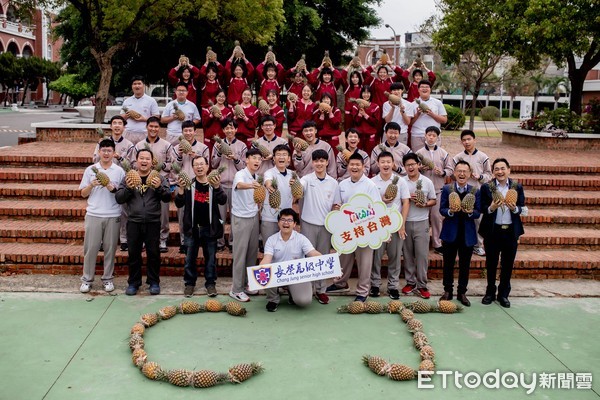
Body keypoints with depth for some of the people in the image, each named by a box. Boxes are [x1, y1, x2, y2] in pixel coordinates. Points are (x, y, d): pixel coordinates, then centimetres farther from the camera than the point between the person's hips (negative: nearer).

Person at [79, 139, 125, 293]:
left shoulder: (119, 171, 4)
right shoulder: (90, 170, 7)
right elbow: (83, 194, 8)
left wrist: (113, 189, -14)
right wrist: (92, 185, -10)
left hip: (113, 216, 0)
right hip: (93, 215, 0)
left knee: (110, 248, 5)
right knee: (90, 247, 2)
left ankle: (107, 278, 16)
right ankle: (87, 279, 12)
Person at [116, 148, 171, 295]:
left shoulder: (158, 178, 2)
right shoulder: (128, 178, 6)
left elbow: (167, 198, -4)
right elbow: (118, 198, 2)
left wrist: (159, 187, -21)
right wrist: (128, 188, -15)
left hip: (153, 222, -1)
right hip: (133, 222, 1)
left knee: (153, 253, 6)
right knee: (133, 253, 8)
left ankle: (154, 282, 19)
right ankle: (133, 282, 21)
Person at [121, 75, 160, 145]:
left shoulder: (151, 101, 7)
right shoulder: (127, 101, 18)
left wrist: (144, 119, -11)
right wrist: (127, 116, -2)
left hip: (144, 134, -3)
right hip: (128, 133, 3)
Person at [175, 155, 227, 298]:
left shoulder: (214, 183, -1)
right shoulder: (189, 184, -1)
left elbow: (223, 201, -16)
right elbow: (179, 204, -6)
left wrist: (217, 187, -34)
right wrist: (181, 189, -23)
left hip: (209, 228, 0)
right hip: (192, 227, 0)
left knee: (210, 257, 7)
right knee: (190, 258, 8)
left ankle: (210, 283, 18)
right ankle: (189, 283, 20)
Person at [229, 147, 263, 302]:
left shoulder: (256, 177, 7)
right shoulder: (240, 174, -17)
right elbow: (239, 185, -42)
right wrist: (250, 186, -62)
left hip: (254, 217, 7)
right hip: (241, 218, -7)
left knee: (253, 251, 13)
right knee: (240, 254, -2)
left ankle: (248, 282, 27)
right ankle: (236, 289, 6)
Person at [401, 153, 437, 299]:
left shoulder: (427, 182, 3)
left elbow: (433, 200, 8)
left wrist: (425, 204, -12)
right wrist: (407, 198, -14)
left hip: (421, 222, -1)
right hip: (405, 222, 1)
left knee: (422, 254, -1)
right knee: (408, 253, 8)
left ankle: (422, 285, 6)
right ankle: (410, 282, 19)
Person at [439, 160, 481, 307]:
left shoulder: (475, 191, 1)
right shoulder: (447, 189, -2)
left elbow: (478, 212, -2)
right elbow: (441, 209, -5)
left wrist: (470, 212, -23)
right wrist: (450, 211, -26)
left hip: (467, 233, 1)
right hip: (450, 232, -1)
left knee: (465, 265, 9)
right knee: (448, 263, 9)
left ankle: (462, 292, 23)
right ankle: (448, 291, 23)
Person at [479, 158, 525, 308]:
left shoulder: (517, 187, 1)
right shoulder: (486, 187, -4)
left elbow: (522, 208, 1)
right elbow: (482, 208, -5)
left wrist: (514, 208, -20)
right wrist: (491, 208, -25)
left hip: (511, 231, 1)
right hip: (492, 231, -1)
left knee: (508, 265, 11)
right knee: (491, 264, 11)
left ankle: (503, 294, 25)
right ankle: (490, 293, 27)